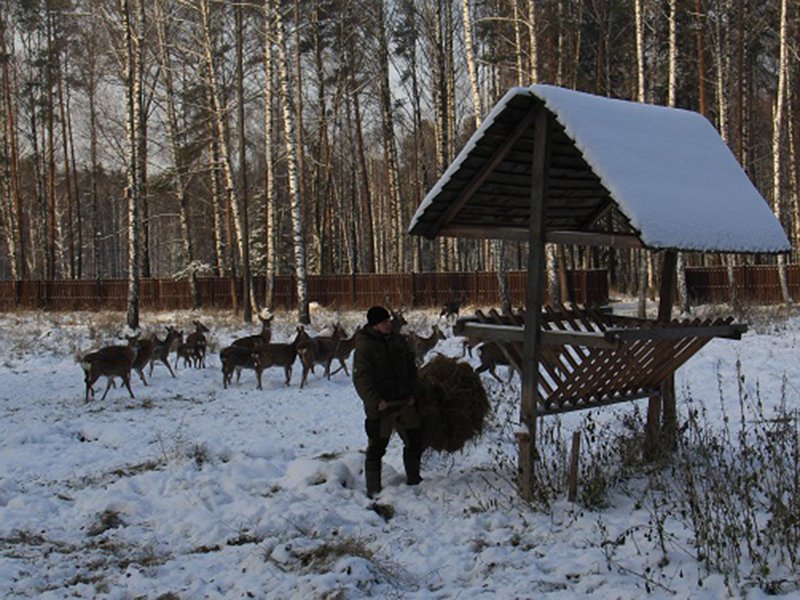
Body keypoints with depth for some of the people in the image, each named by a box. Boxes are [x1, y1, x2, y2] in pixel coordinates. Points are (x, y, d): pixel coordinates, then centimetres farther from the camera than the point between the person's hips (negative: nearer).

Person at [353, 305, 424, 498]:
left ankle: (413, 479, 33)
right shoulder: (364, 346, -12)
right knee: (377, 447, 0)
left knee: (415, 439, 15)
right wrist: (376, 401, -23)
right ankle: (373, 489, 11)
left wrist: (413, 393, 4)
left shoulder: (397, 340, 8)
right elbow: (361, 378, -17)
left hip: (404, 403, 7)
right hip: (380, 408, -7)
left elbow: (411, 367, 15)